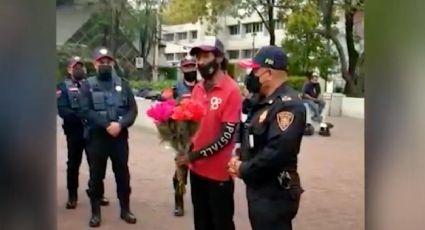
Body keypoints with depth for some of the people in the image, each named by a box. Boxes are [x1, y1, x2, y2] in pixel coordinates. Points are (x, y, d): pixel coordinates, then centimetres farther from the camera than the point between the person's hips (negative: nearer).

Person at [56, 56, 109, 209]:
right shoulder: (64, 86, 2)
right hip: (75, 132, -2)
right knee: (73, 165, 8)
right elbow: (62, 110, -11)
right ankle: (72, 196, 19)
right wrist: (79, 117, -24)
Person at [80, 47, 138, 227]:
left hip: (120, 137, 2)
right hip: (97, 137, -1)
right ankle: (95, 212, 19)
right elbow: (86, 111, -10)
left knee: (123, 174, 10)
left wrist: (120, 124, -18)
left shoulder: (122, 84, 6)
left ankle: (125, 210, 23)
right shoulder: (88, 85, 1)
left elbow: (132, 109, 0)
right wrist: (107, 125, -21)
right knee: (96, 175, 7)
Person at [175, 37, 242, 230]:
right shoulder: (197, 88, 7)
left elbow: (226, 136, -18)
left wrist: (194, 155, -18)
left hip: (219, 171, -7)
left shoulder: (231, 90, -15)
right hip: (197, 169, 7)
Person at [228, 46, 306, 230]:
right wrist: (239, 158, 1)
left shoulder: (288, 105, -21)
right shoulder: (264, 102, 12)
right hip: (258, 188, 10)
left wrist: (244, 169, -17)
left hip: (274, 194, -10)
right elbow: (251, 136, 21)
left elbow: (278, 151, -30)